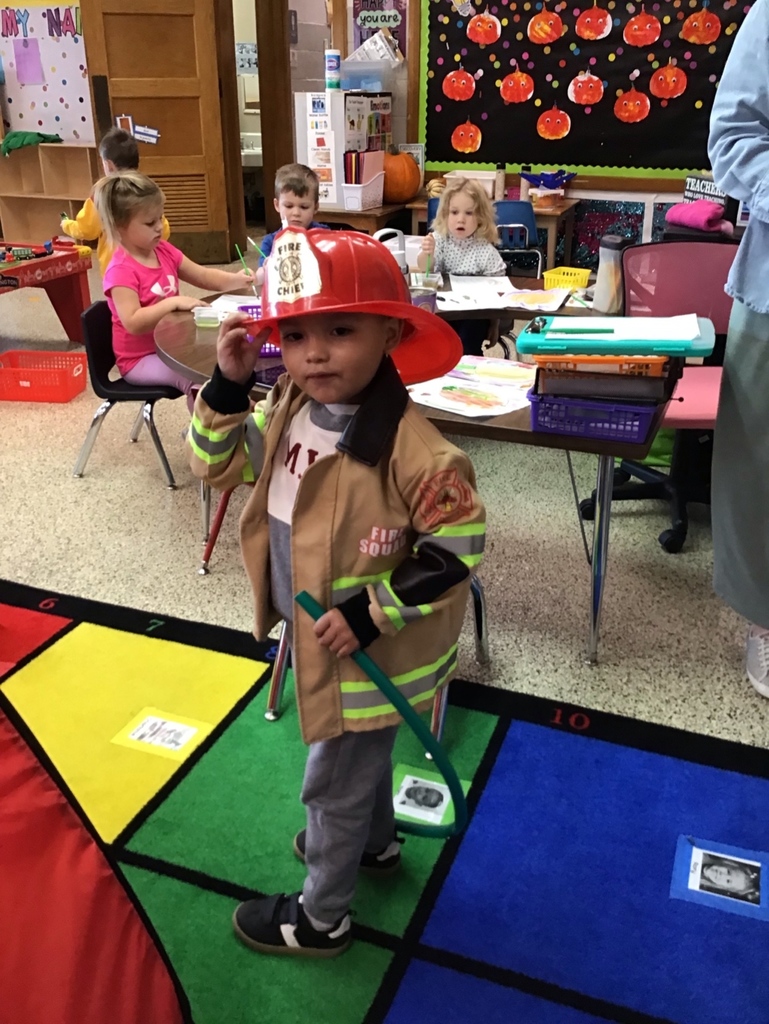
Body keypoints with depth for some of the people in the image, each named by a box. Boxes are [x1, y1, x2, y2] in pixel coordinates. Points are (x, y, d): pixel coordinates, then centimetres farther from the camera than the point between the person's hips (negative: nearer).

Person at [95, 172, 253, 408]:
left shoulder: (164, 251, 3)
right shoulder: (121, 270, -21)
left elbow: (204, 277, 10)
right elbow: (133, 323, -30)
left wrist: (235, 280, -9)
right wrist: (174, 302, -33)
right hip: (140, 360, -8)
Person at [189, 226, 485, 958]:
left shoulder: (408, 446, -30)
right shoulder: (288, 408, -7)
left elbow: (458, 544, -24)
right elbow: (216, 463, 4)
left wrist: (370, 614, -24)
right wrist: (227, 385, -13)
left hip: (367, 648, -7)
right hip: (315, 633, 8)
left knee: (332, 782, 12)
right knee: (358, 756, 31)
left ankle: (320, 918, 37)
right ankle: (375, 842, 58)